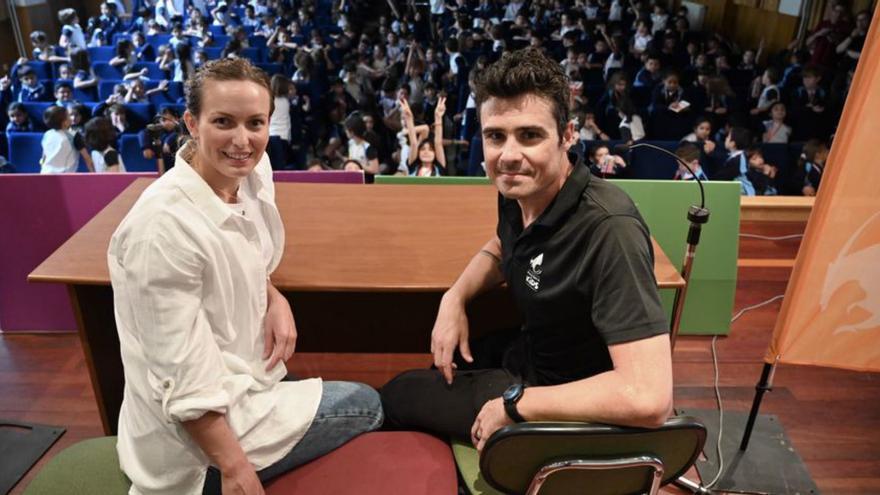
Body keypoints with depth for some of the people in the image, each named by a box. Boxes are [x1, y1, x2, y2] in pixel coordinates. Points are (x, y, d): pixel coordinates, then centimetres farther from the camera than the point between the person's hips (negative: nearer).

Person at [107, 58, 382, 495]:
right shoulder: (165, 225, -29)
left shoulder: (253, 173, -7)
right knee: (366, 407, 6)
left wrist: (275, 300, -6)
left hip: (238, 381, 7)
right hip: (196, 436, -7)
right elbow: (182, 379, -25)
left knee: (361, 402, 18)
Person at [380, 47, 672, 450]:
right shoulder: (518, 188, -10)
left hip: (570, 410, -7)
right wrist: (454, 298, -4)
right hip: (531, 352, 7)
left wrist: (514, 403, -30)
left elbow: (648, 397, -40)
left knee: (396, 396, 8)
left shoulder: (610, 230, -35)